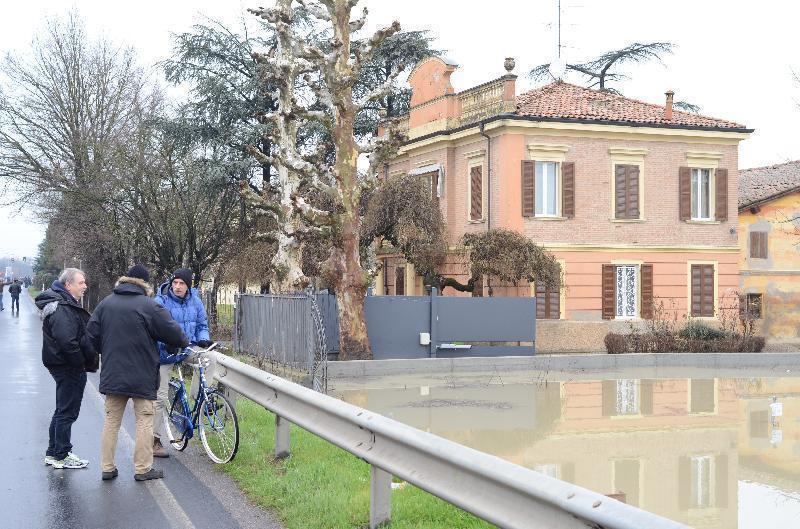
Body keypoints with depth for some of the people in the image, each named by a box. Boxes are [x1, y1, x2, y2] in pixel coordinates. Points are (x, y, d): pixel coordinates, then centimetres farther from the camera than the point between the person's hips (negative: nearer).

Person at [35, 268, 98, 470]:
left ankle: (52, 453, 28)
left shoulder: (66, 305, 15)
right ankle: (61, 456, 7)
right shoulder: (61, 309, -20)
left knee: (62, 411, 19)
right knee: (67, 412, -2)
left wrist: (89, 361, 12)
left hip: (65, 367, 11)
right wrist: (85, 363, -20)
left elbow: (83, 337, 20)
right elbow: (67, 342, -28)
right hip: (69, 368, -11)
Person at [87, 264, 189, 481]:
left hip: (112, 374, 5)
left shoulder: (106, 303, 4)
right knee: (144, 420, 5)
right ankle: (143, 469, 7)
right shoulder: (149, 306, -12)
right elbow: (172, 332, -9)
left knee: (111, 420, 12)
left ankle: (107, 467, 14)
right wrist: (184, 342, 13)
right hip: (142, 375, -5)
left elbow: (92, 334, 6)